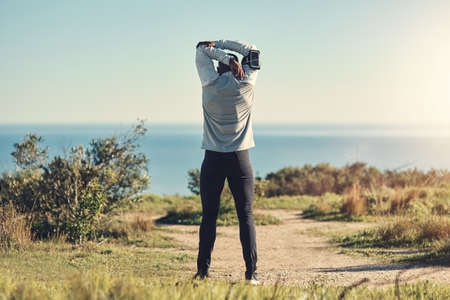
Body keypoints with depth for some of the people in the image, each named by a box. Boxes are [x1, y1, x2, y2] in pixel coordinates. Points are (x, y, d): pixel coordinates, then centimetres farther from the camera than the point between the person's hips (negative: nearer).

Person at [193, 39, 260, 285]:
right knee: (246, 216, 1)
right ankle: (251, 272, -4)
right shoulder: (246, 85, 1)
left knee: (209, 216, 4)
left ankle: (202, 270, 3)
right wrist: (222, 44, 11)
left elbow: (201, 51, 13)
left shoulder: (211, 84, 0)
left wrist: (224, 56, 1)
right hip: (239, 159, 0)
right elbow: (251, 51, 14)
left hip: (213, 160, 0)